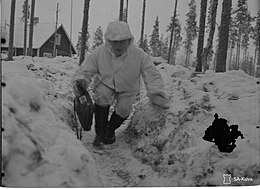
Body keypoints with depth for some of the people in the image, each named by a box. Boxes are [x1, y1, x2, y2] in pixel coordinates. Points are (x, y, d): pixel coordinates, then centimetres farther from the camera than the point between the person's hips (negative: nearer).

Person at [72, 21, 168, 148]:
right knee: (102, 96, -29)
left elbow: (152, 76, -21)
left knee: (124, 108, -21)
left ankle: (110, 129, 15)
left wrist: (157, 94, -37)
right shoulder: (99, 53, -23)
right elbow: (85, 71, -14)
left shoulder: (139, 55, -25)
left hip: (127, 89, 1)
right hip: (105, 84, 0)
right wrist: (80, 81, -37)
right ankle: (100, 133, -10)